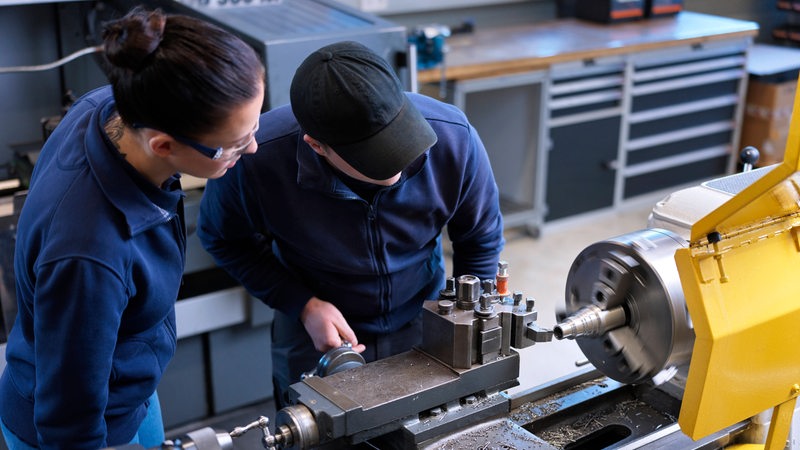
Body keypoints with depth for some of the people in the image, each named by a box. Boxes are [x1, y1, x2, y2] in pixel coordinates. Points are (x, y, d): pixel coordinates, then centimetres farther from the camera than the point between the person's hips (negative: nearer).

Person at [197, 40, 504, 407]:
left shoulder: (454, 138, -26)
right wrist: (304, 306, -19)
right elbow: (224, 239, -9)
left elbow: (482, 240, -7)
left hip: (423, 328, 2)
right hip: (315, 338, -1)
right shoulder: (258, 160, -32)